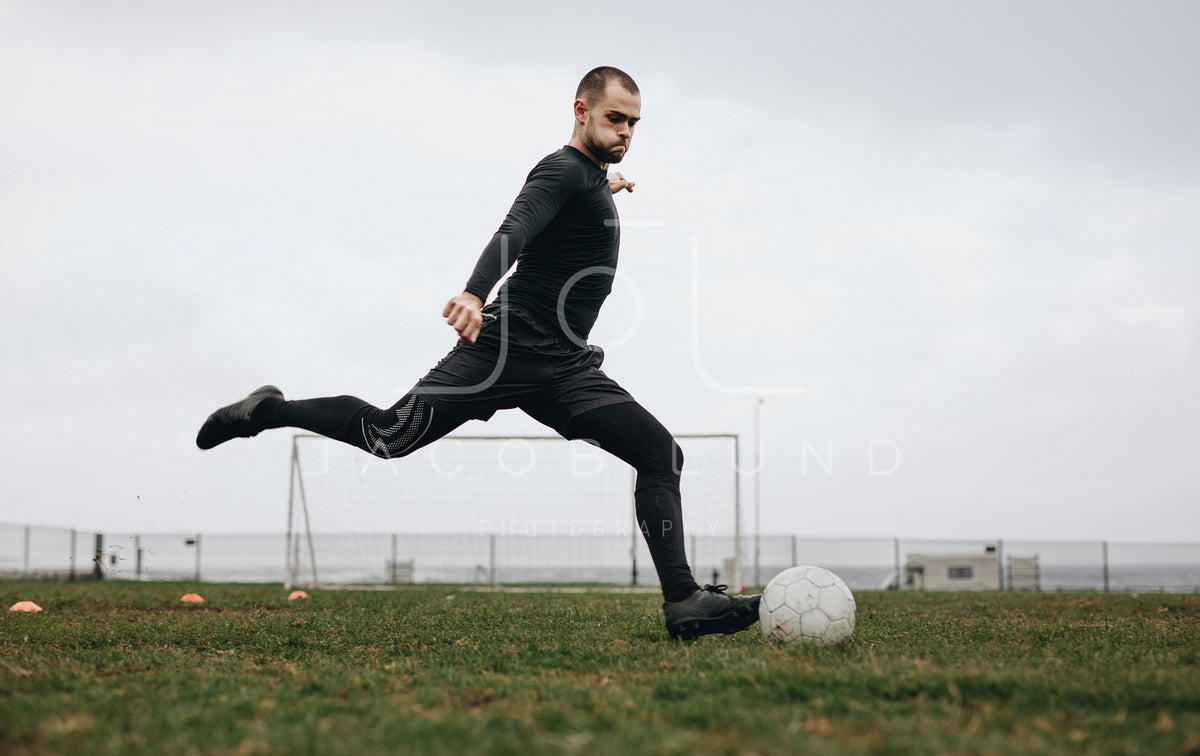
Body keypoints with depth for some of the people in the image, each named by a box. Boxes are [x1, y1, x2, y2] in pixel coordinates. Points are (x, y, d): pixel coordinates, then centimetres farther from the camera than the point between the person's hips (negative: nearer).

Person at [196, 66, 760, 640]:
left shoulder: (592, 178, 20)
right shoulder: (565, 170, -8)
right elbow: (514, 232, -29)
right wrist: (475, 293, -46)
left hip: (565, 373, 8)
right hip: (507, 349, -8)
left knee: (661, 454, -7)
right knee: (388, 438, -1)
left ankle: (683, 602, -10)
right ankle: (269, 410, 24)